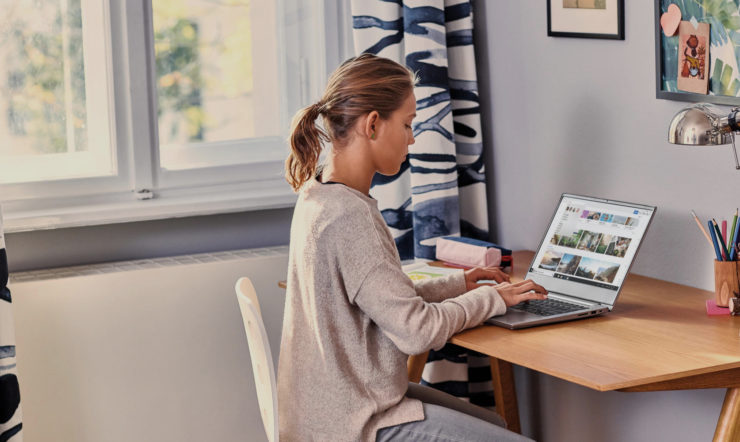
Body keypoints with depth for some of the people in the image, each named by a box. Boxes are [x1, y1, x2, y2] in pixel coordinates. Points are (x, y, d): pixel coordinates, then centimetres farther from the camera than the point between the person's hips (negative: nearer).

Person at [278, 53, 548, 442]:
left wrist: (457, 285, 12)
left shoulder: (320, 196, 7)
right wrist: (490, 298, -6)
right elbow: (417, 330, -21)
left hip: (334, 405, 10)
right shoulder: (349, 217, -24)